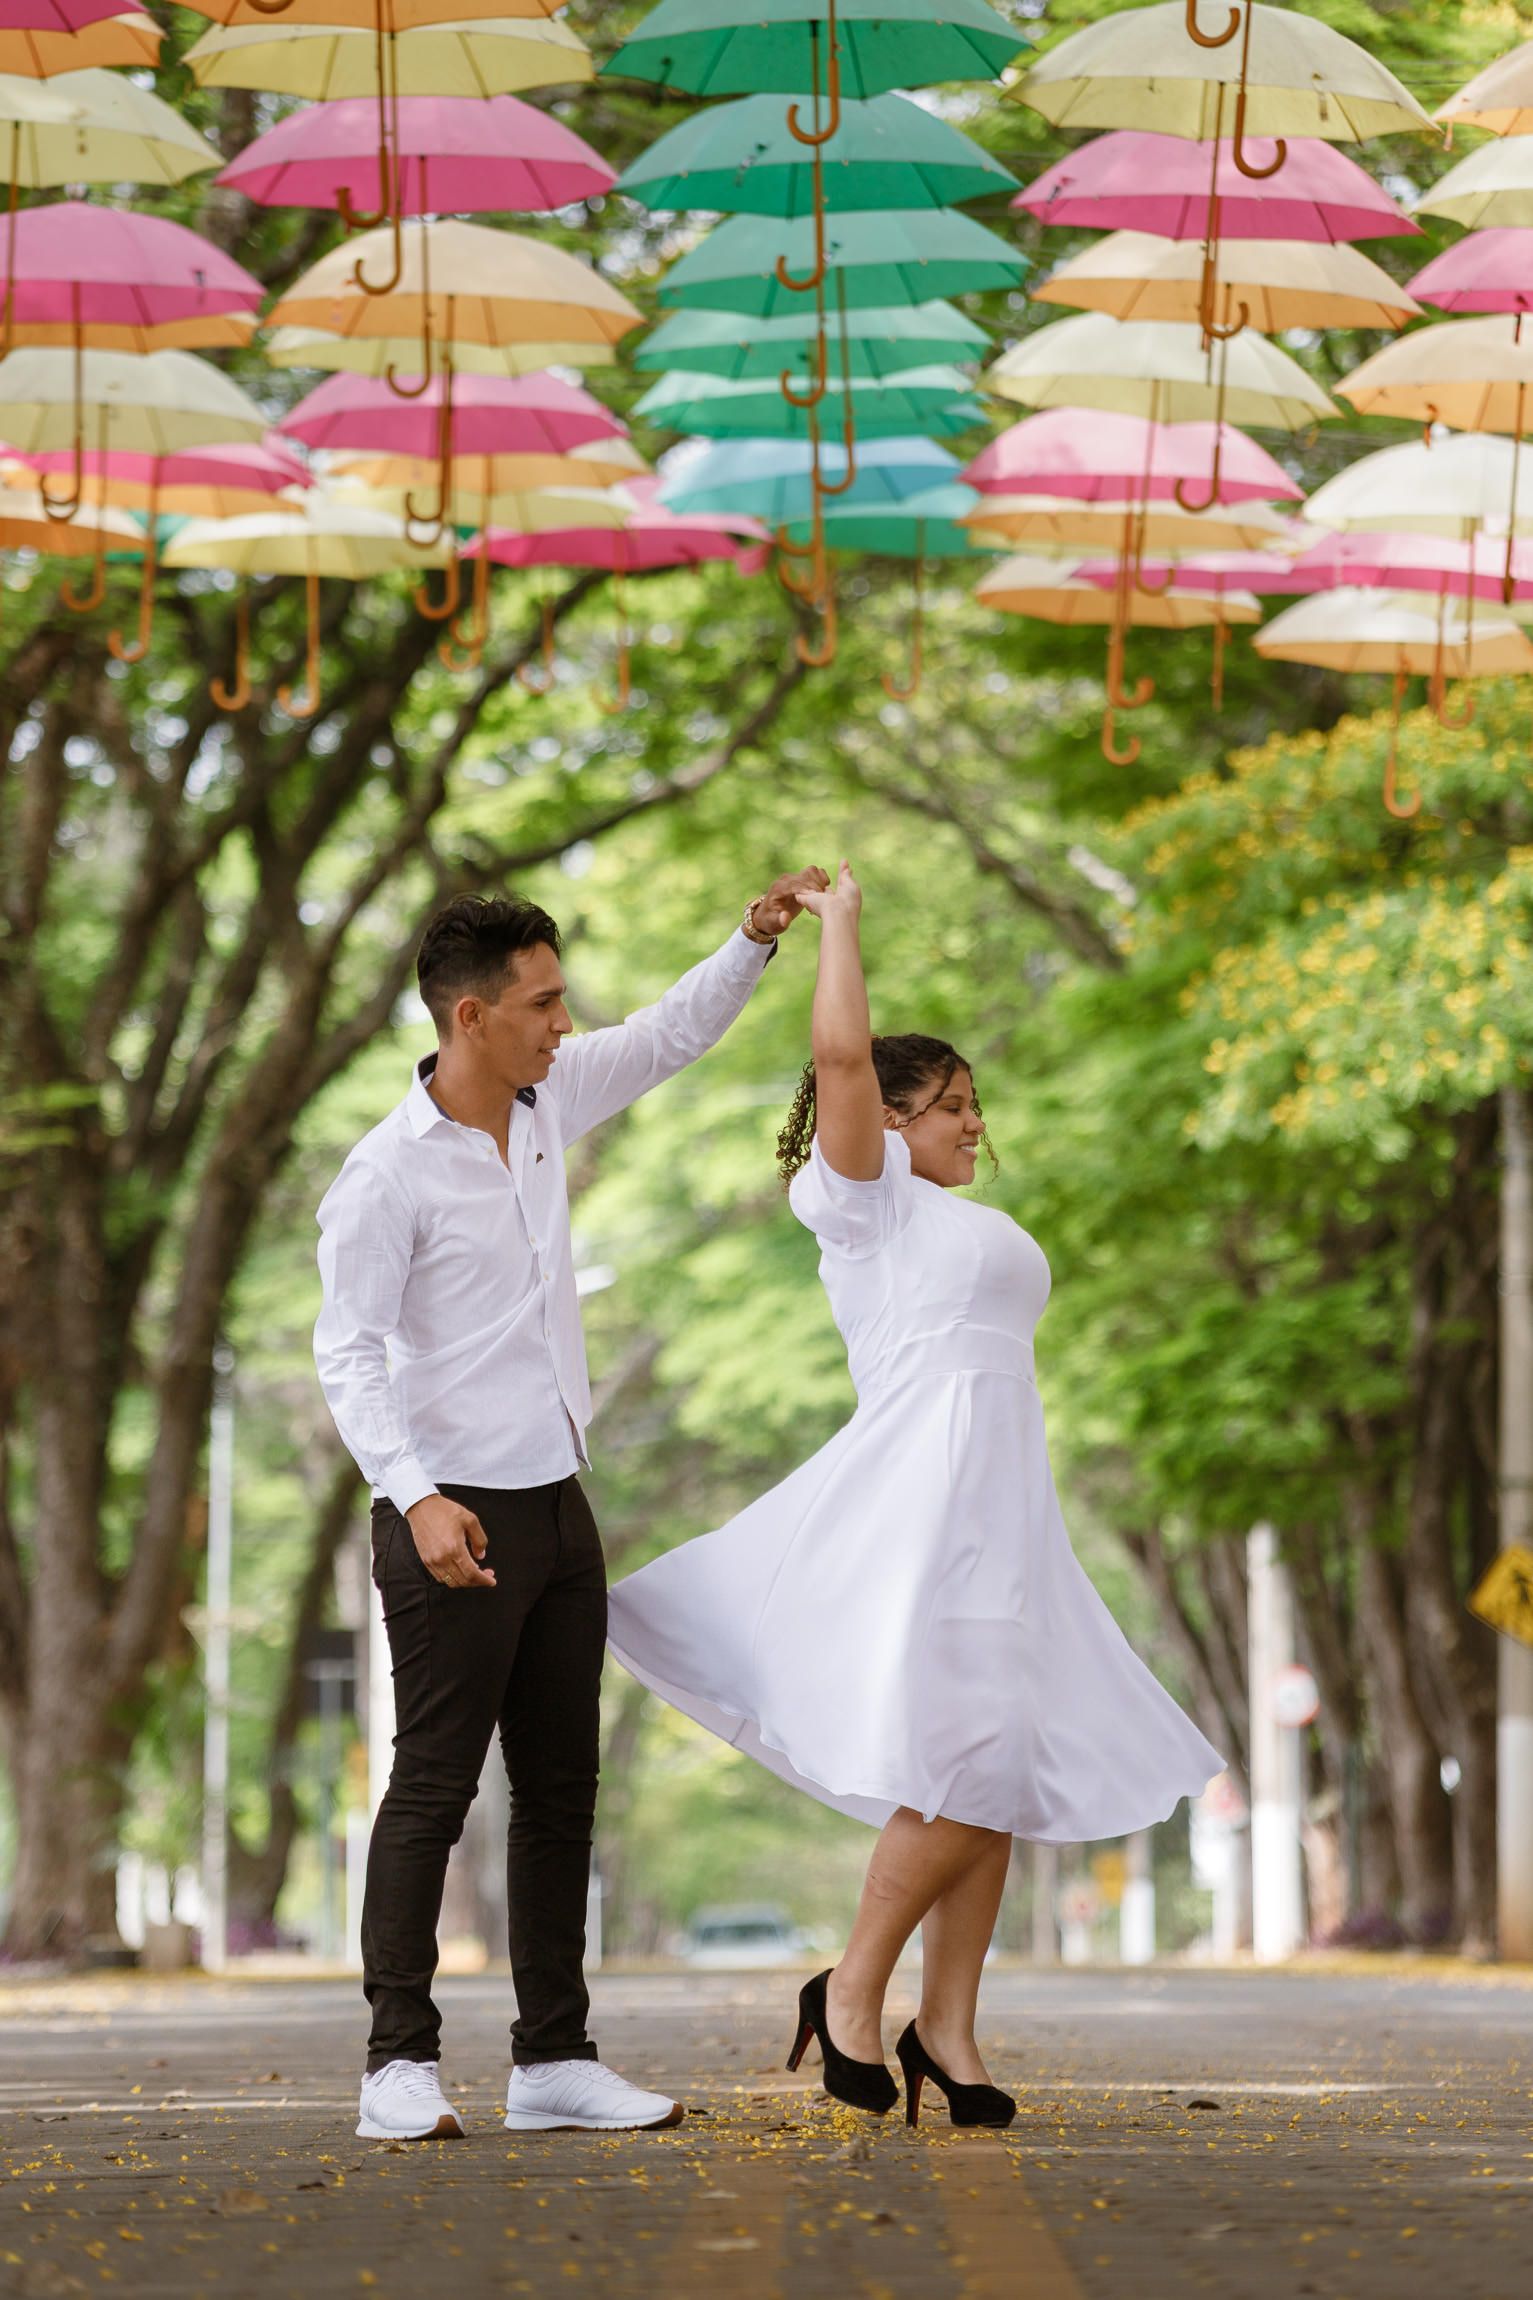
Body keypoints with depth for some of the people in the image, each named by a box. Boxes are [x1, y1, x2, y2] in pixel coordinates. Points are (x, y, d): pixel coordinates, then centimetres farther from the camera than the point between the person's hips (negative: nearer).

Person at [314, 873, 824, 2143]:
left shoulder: (547, 1098, 7)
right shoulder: (390, 1173, -14)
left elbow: (672, 1036, 22)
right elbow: (348, 1355, -16)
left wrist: (755, 938, 7)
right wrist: (416, 1496, -28)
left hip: (558, 1505, 8)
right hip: (457, 1517, -8)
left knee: (562, 1788, 8)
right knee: (434, 1785, -7)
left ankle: (555, 2060, 12)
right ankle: (401, 2064, -5)